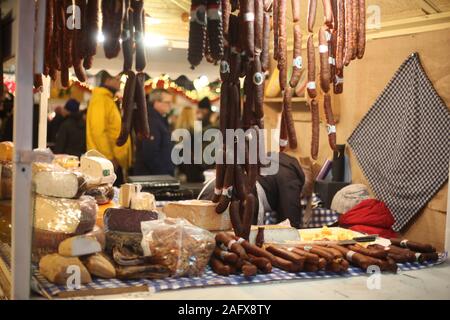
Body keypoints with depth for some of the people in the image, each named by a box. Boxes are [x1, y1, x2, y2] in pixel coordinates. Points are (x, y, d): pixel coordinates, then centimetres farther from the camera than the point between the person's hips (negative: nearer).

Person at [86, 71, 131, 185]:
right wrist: (109, 157, -20)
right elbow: (98, 131, -19)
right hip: (106, 161, -10)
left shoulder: (108, 100, 20)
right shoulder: (100, 99, -10)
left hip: (115, 160, 10)